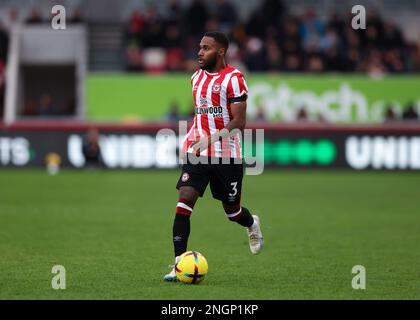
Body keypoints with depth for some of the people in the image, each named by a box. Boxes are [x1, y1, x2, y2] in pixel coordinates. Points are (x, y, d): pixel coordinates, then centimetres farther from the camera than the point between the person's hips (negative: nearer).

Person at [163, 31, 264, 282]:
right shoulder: (197, 77, 11)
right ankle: (179, 263, -16)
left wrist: (212, 138, -27)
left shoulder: (233, 78, -11)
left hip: (227, 156, -5)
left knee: (232, 210, 10)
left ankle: (252, 224, 47)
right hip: (197, 153, 5)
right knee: (185, 199, -14)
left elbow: (239, 121, -16)